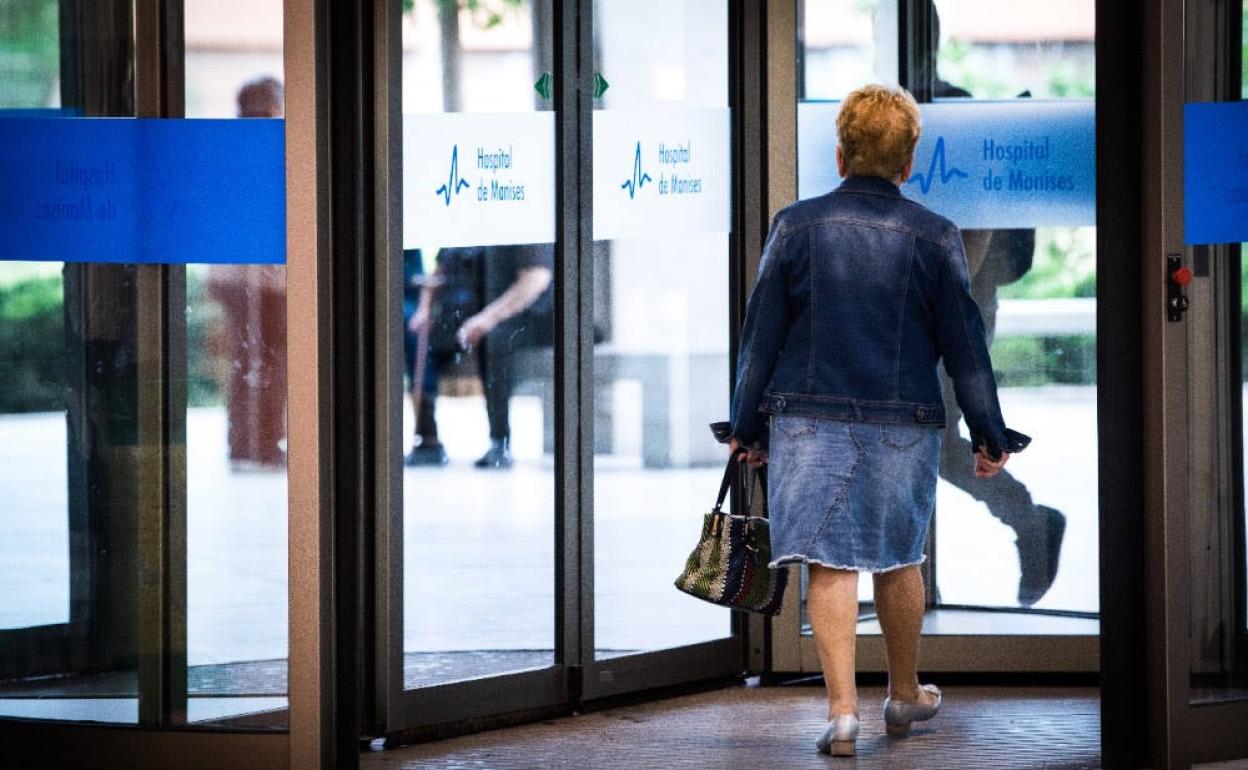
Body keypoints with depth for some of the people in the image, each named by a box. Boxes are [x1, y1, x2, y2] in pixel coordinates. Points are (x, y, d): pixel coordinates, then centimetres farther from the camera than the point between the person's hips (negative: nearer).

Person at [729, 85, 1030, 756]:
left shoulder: (797, 225, -2)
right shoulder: (933, 236, -2)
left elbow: (760, 335, 2)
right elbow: (964, 344, 2)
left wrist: (747, 424, 10)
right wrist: (988, 435, 9)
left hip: (809, 418, -1)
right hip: (903, 423, 1)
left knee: (830, 563, -1)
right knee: (898, 559, 16)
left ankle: (843, 709, -10)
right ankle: (905, 696, 31)